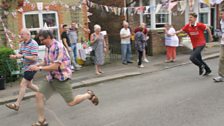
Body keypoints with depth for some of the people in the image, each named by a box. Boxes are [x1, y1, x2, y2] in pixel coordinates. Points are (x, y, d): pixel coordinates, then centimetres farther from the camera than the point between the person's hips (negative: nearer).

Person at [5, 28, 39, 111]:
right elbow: (20, 54, 16)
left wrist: (23, 56, -23)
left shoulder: (33, 44, -17)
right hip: (26, 67, 9)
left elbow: (34, 58, -23)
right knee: (28, 85, 15)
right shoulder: (22, 44, 9)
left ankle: (17, 105, 3)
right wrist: (15, 56, -6)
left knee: (23, 85, -5)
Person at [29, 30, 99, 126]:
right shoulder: (48, 47, 5)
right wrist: (36, 65, 3)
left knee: (71, 103, 1)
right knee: (38, 96, 0)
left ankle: (89, 95, 25)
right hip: (51, 78, 8)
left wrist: (39, 68, -21)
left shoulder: (58, 47, -22)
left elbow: (55, 66, -26)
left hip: (62, 78, -8)